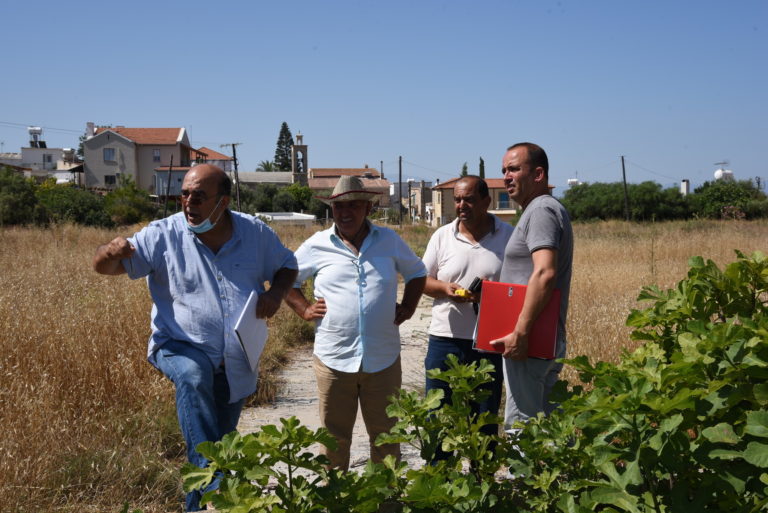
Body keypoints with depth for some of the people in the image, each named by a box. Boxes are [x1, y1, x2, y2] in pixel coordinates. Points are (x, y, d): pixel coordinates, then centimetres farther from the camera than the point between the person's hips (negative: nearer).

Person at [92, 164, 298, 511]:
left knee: (220, 442, 15)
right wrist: (111, 252, -39)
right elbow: (104, 267, -14)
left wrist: (276, 292, -12)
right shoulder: (164, 235, -11)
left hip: (236, 365, 3)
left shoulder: (256, 232, -4)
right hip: (181, 349, -3)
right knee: (193, 377, -39)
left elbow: (287, 266, 10)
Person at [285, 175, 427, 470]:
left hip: (383, 358, 1)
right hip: (333, 358, -1)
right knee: (334, 435, 10)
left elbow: (416, 272, 20)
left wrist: (408, 308, 7)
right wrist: (304, 310, 1)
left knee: (385, 433, 13)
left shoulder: (389, 241, 6)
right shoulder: (317, 245, 1)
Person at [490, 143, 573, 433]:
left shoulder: (541, 210, -13)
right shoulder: (548, 209, 20)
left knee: (520, 426, -6)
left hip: (530, 343, -11)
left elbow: (544, 274, -26)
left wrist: (520, 333, -26)